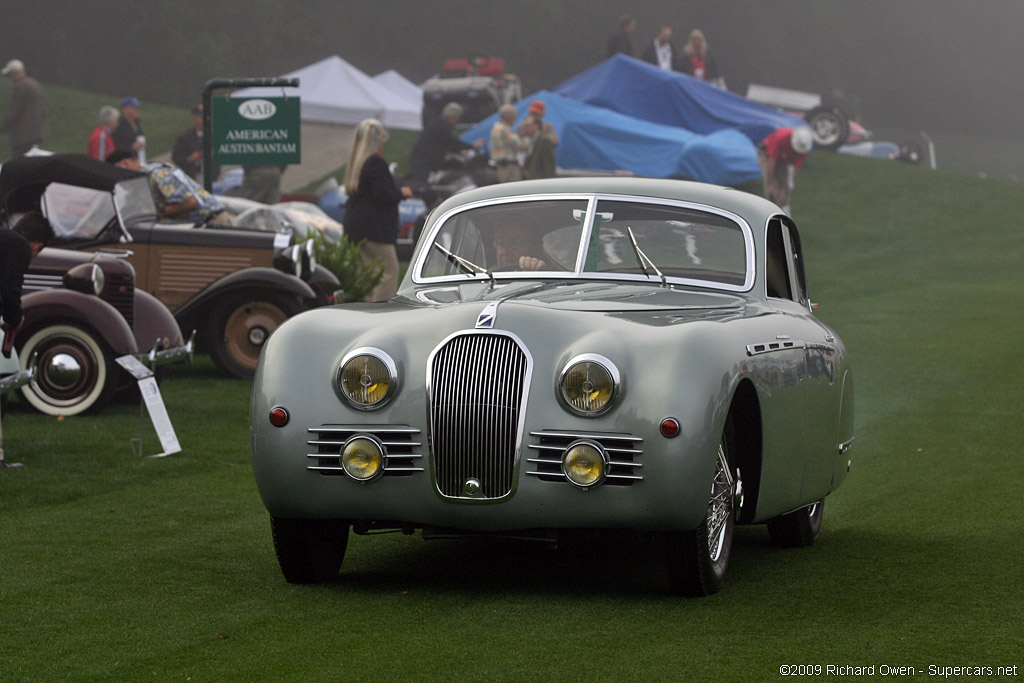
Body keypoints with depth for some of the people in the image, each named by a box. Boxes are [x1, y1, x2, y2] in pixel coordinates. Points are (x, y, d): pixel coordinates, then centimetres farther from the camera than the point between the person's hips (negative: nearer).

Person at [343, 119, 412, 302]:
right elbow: (384, 195, -20)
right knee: (389, 271, -6)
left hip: (354, 226, 10)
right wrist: (402, 192, -1)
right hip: (374, 228, -10)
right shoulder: (375, 163, -16)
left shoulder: (355, 161, 13)